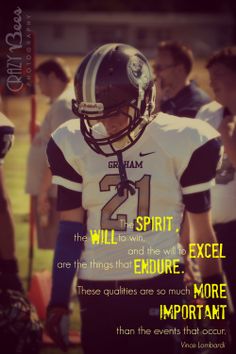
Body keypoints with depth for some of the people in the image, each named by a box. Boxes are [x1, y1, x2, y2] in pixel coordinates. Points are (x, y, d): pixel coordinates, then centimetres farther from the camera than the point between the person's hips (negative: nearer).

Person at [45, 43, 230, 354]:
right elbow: (71, 230, 5)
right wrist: (58, 301, 2)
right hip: (96, 291, 3)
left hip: (159, 287, -3)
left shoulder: (181, 143, -6)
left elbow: (202, 231, 1)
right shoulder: (74, 145, 2)